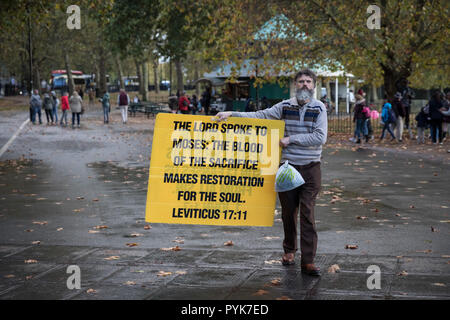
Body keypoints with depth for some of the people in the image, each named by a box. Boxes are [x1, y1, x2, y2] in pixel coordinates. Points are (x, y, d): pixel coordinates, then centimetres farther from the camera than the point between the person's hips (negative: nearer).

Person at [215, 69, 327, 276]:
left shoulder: (319, 108, -2)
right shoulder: (285, 106, 5)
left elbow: (320, 137, -12)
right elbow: (260, 116, 2)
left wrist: (291, 139, -14)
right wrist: (231, 114, -7)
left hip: (310, 168, -2)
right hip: (287, 166, 2)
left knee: (307, 214, -8)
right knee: (288, 212, 9)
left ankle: (308, 261, -8)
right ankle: (289, 250, 29)